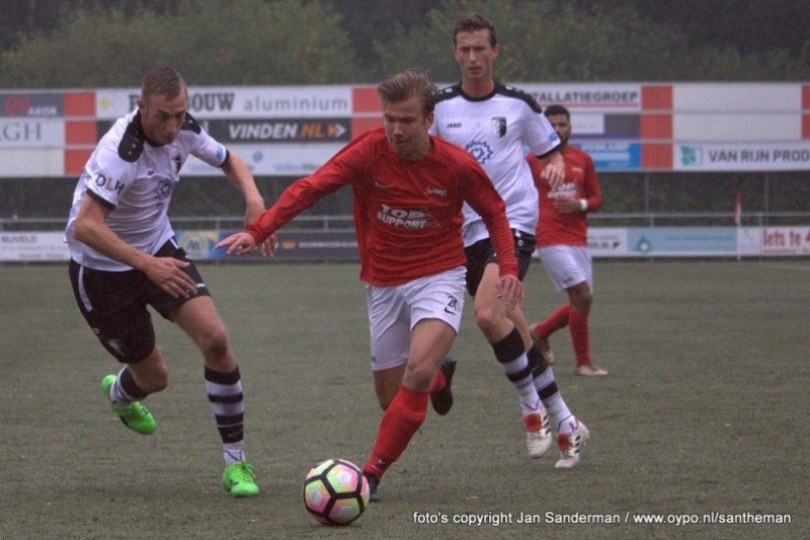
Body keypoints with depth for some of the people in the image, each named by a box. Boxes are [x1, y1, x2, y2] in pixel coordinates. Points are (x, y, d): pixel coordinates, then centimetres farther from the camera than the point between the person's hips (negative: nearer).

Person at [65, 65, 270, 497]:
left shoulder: (184, 131, -11)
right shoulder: (120, 152, -32)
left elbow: (229, 162, 10)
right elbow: (84, 227, -39)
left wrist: (254, 200, -12)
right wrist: (147, 264, -46)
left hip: (158, 249, 5)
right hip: (102, 268, -5)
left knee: (215, 339, -16)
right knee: (154, 376, 5)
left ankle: (235, 461, -4)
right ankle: (119, 393, 46)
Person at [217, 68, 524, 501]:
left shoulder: (457, 165, -12)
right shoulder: (369, 152, -14)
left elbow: (494, 212, 5)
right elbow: (309, 188, -20)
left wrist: (507, 268, -8)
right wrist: (258, 231, -32)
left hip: (438, 278, -2)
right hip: (384, 284, 2)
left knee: (418, 370, -26)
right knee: (390, 395, 7)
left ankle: (371, 474, -17)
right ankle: (437, 380, 45)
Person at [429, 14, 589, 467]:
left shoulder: (519, 104, 1)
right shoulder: (441, 107, 6)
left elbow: (551, 151, 13)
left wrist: (555, 167, -10)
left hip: (513, 221, -4)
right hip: (467, 228, 4)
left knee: (487, 313, -24)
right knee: (511, 325, 4)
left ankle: (532, 403, -7)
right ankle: (564, 423, 15)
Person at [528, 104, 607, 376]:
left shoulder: (583, 160, 10)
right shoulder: (532, 160, -1)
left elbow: (597, 199, 14)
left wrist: (579, 205, -8)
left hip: (578, 239, 5)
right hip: (550, 239, -5)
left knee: (581, 303, 6)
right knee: (581, 295, -15)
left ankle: (540, 332, 32)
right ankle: (583, 362, -5)